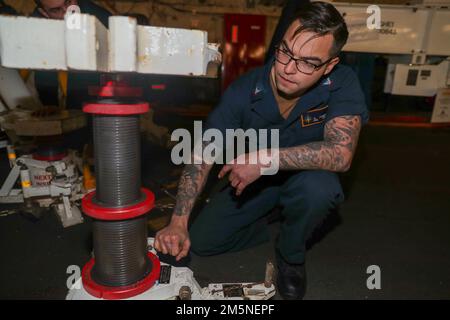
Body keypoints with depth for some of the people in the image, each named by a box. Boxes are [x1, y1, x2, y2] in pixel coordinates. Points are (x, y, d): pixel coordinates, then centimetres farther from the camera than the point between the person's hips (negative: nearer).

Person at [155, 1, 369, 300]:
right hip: (254, 182, 2)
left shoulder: (342, 84, -24)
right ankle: (272, 224, 17)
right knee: (201, 241, -8)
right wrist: (178, 223, -27)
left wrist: (265, 159, -40)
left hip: (305, 179, -1)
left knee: (318, 186, -37)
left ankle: (292, 254, -3)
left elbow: (341, 154, -36)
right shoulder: (243, 92, -22)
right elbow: (202, 157, -20)